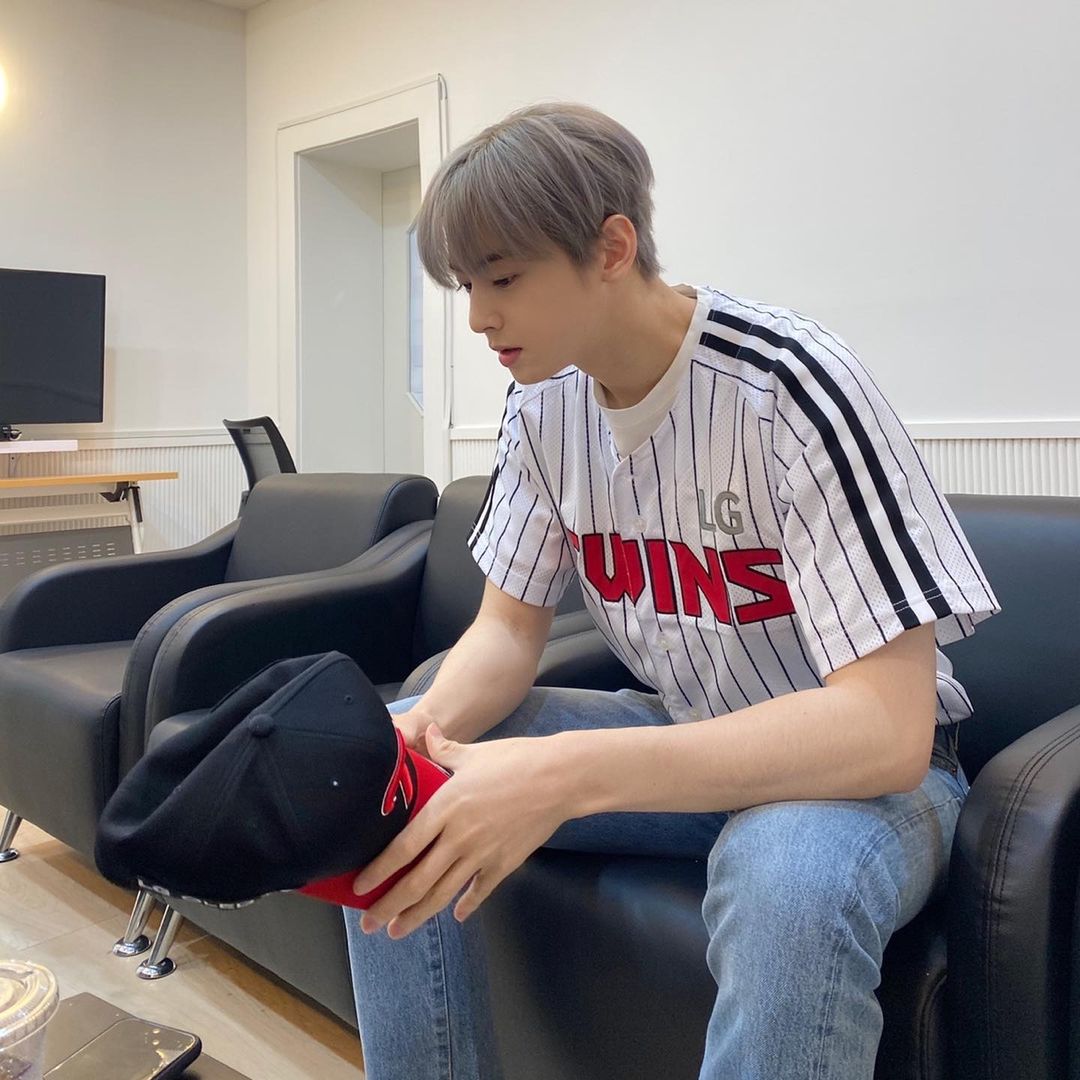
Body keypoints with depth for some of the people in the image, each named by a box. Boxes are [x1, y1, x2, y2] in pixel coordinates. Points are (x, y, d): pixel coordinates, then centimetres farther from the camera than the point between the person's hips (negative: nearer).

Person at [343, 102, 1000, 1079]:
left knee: (792, 877, -40)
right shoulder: (541, 405, -5)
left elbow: (887, 725, -30)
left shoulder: (793, 387, -25)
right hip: (680, 738, 6)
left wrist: (564, 774, -40)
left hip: (866, 762, -5)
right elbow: (510, 626, 1)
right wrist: (434, 725, -22)